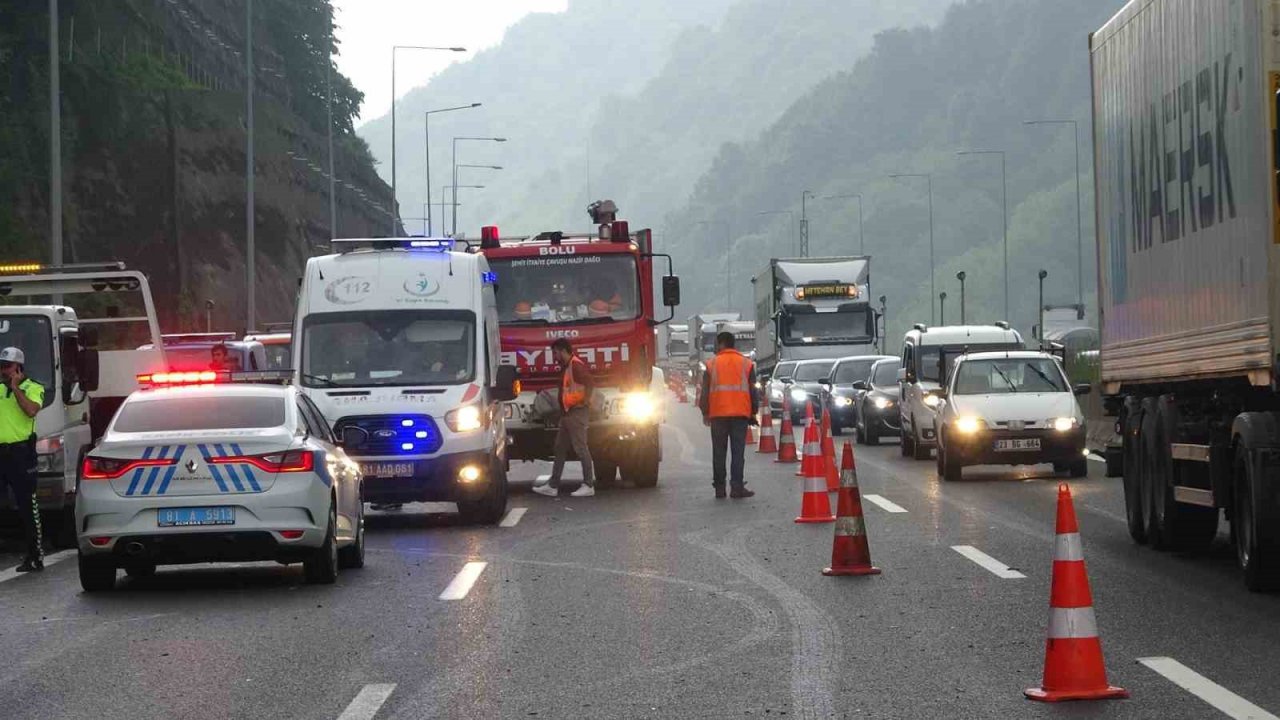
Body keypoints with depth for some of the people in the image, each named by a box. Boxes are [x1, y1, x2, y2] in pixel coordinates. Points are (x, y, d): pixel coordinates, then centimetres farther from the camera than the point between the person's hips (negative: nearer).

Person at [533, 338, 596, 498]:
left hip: (578, 412, -11)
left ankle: (589, 485, -4)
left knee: (581, 448, -8)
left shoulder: (576, 365, -13)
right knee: (560, 449, 11)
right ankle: (552, 486, 13)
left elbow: (588, 380, -26)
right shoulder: (567, 367, 19)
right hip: (567, 413, 11)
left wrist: (586, 401, -20)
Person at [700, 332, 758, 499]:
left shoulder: (711, 364, 3)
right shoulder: (746, 364, 7)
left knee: (719, 452, 6)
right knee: (738, 451, -1)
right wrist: (753, 413, 13)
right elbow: (753, 391, 6)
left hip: (718, 414, 0)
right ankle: (737, 487, -8)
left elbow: (705, 391, 3)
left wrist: (705, 413, 11)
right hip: (741, 413, 0)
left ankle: (719, 487, 7)